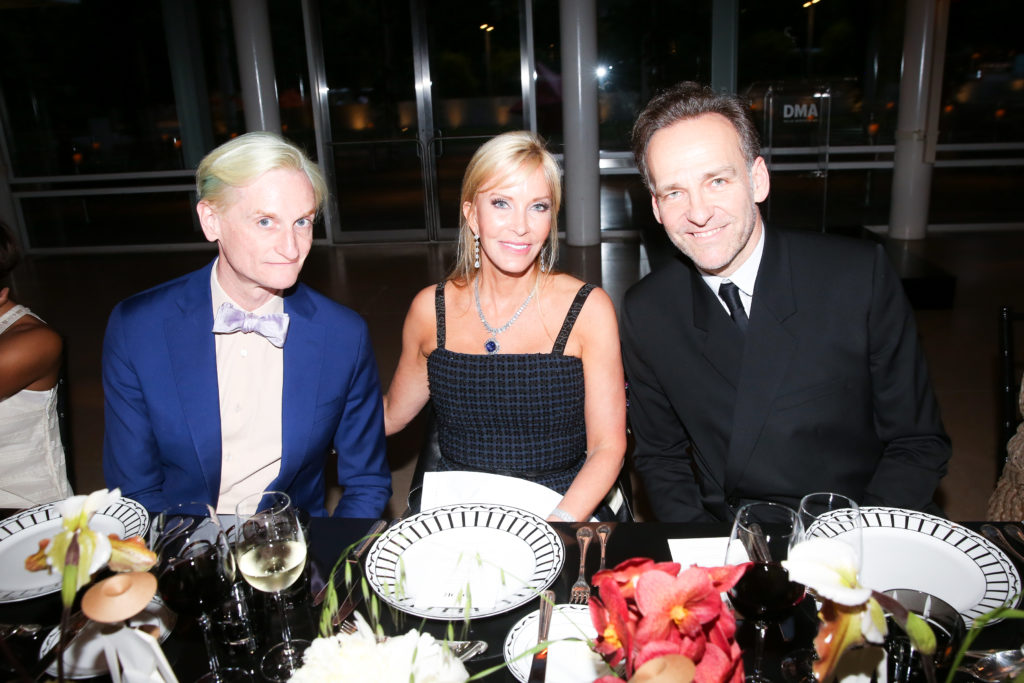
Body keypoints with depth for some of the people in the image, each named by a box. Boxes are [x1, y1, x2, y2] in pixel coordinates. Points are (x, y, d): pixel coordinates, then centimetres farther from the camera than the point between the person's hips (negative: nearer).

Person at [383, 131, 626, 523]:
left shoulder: (588, 309, -6)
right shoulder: (430, 308, 1)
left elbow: (607, 446, -6)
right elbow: (391, 415, 15)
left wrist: (554, 527, -20)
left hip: (559, 511, -1)